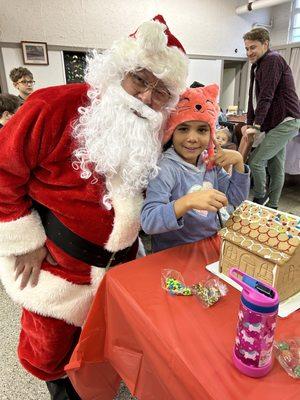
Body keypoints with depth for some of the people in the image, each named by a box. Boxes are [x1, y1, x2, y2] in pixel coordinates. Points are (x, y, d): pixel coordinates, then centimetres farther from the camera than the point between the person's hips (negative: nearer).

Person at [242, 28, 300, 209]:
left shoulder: (272, 60, -10)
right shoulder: (257, 65, 19)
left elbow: (266, 96, -20)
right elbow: (253, 97, 14)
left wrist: (256, 126, -22)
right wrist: (249, 124, 4)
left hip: (285, 122, -9)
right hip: (277, 123, 9)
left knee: (255, 161, -14)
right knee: (276, 166, 11)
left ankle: (260, 198, 5)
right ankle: (272, 206, 19)